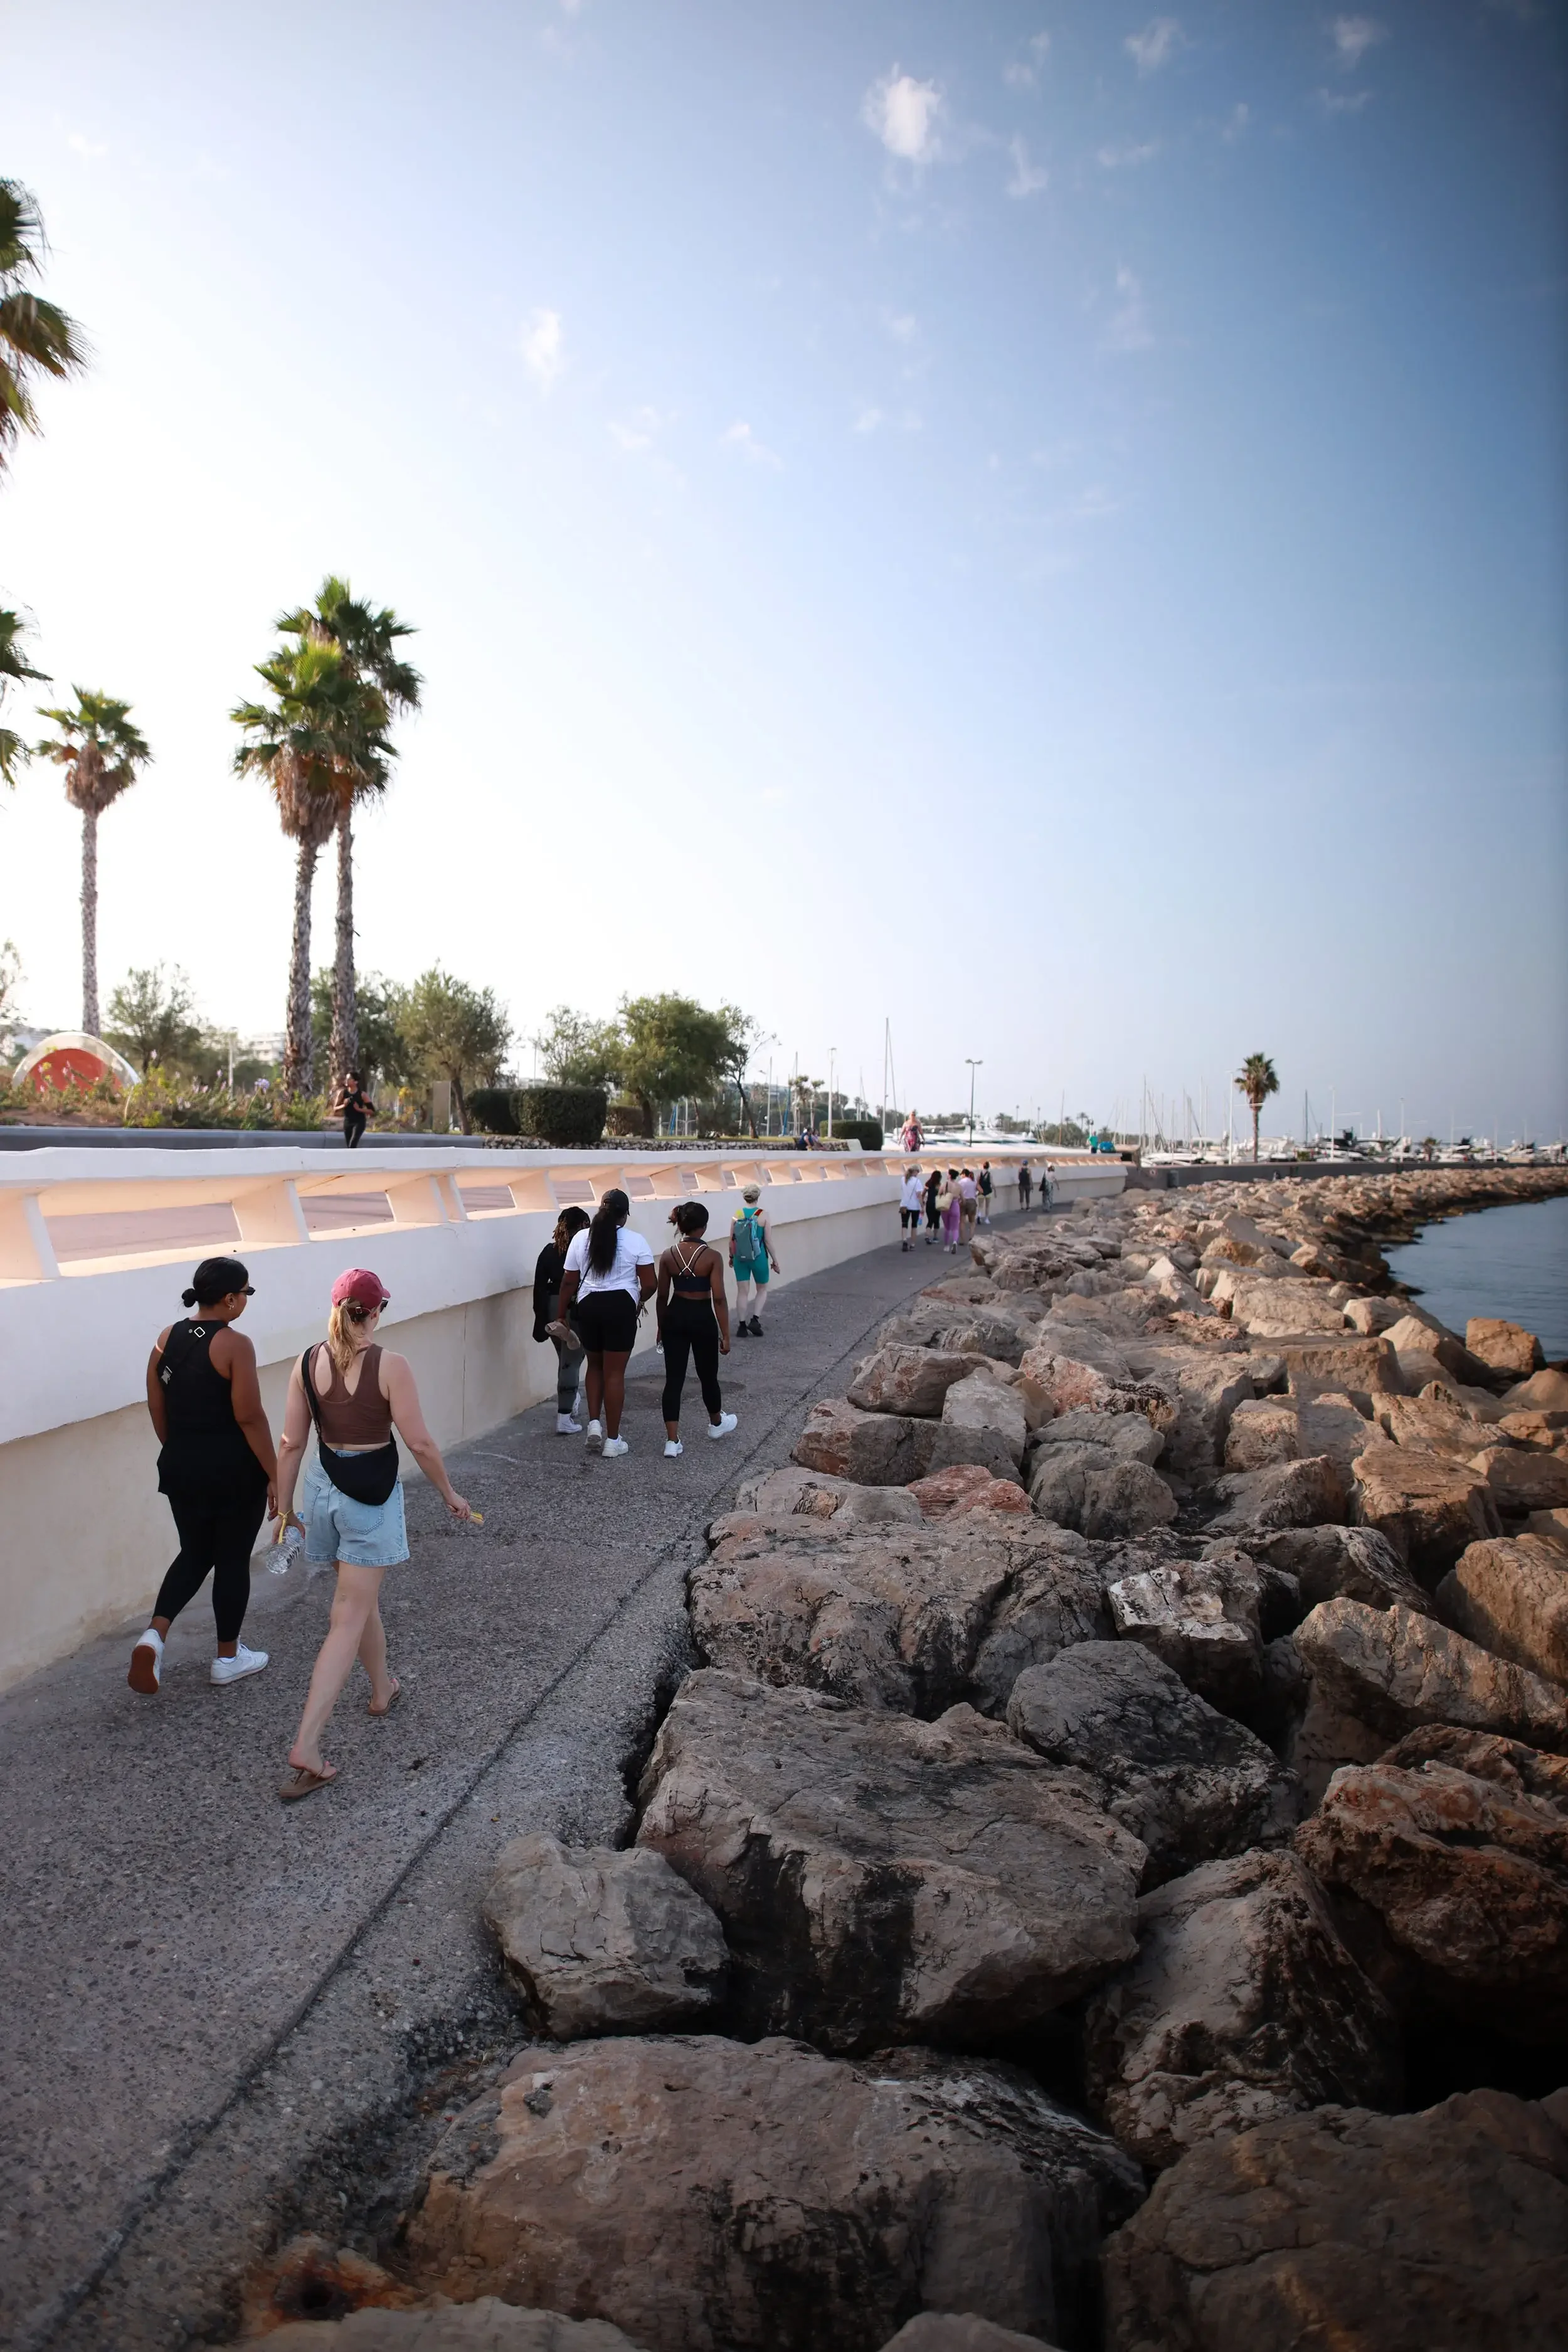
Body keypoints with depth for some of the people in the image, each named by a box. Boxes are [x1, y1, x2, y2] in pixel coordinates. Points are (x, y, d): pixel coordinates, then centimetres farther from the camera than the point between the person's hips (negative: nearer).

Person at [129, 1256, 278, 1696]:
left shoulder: (167, 1338, 2)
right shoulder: (235, 1345, -17)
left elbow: (157, 1408, 9)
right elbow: (250, 1417, -19)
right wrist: (274, 1475, -11)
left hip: (181, 1467, 6)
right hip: (234, 1470, -6)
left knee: (194, 1553, 20)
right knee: (232, 1560, 9)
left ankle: (154, 1635, 1)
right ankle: (228, 1657, 21)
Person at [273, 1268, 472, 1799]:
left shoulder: (307, 1363, -4)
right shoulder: (390, 1365, -17)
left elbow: (291, 1443, 1)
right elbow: (420, 1443, -15)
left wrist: (284, 1504, 12)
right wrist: (449, 1494, -1)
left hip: (324, 1485, 5)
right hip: (371, 1492, -5)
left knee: (361, 1596, 26)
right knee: (349, 1619, 1)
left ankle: (382, 1688, 45)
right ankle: (306, 1745, -4)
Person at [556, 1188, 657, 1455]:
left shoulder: (581, 1238, 2)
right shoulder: (635, 1241, -6)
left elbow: (568, 1282, 3)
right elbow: (650, 1284, -7)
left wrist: (563, 1314, 13)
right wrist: (639, 1301, 14)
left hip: (588, 1306, 3)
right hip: (621, 1307, -2)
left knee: (595, 1365, 23)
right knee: (614, 1373, 4)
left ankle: (594, 1423, 10)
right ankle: (612, 1440, 10)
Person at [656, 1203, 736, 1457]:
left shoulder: (668, 1255, -3)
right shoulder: (712, 1257, -13)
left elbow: (662, 1296, 3)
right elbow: (718, 1299, -14)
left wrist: (661, 1327, 16)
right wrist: (725, 1335, -8)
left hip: (675, 1317, 3)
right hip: (702, 1318, -2)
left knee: (674, 1379, 3)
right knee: (708, 1375, 18)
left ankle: (672, 1442, -1)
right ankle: (717, 1424, 42)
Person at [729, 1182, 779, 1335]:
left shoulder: (737, 1215, -3)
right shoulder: (763, 1215, -10)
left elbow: (732, 1240, 1)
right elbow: (768, 1241, -8)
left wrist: (731, 1256, 16)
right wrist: (774, 1260, 2)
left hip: (740, 1258, 2)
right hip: (759, 1258, -2)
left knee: (742, 1292, 8)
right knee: (762, 1290, 16)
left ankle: (742, 1326, 10)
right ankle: (755, 1320, 2)